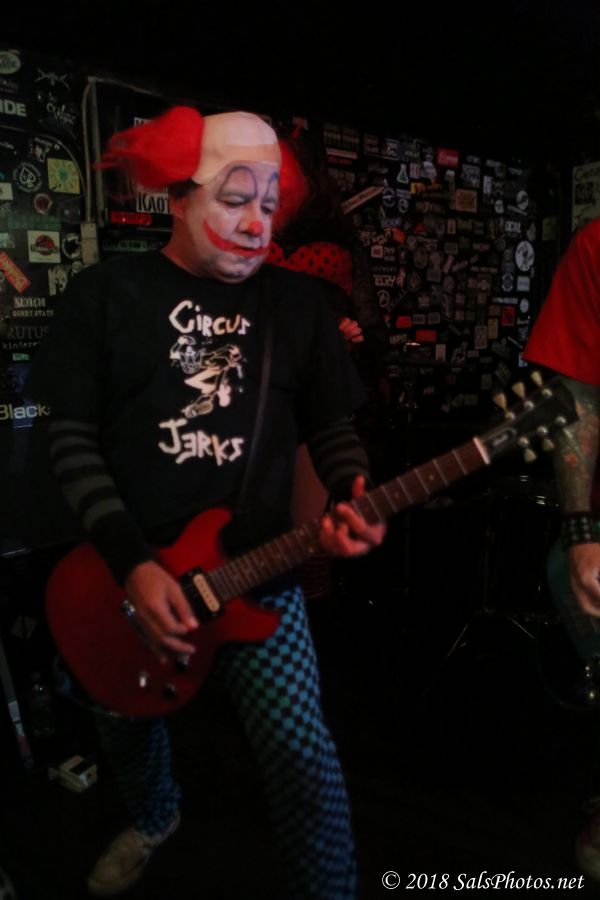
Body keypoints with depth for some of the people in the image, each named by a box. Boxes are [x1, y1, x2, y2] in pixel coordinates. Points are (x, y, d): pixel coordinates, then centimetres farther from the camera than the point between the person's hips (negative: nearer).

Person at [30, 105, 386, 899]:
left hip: (259, 577, 0)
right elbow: (71, 438, -7)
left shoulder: (297, 301, 3)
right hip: (128, 576, 1)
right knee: (125, 732, 22)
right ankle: (154, 819, 57)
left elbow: (332, 427, 6)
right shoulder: (106, 294, -3)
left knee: (304, 761, -13)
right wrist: (132, 564, -16)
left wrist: (351, 498, -16)